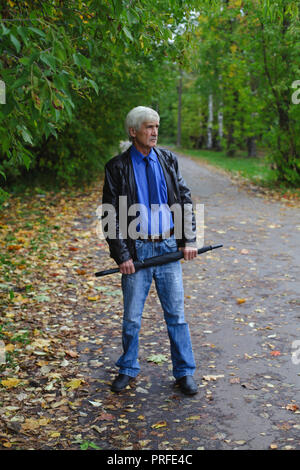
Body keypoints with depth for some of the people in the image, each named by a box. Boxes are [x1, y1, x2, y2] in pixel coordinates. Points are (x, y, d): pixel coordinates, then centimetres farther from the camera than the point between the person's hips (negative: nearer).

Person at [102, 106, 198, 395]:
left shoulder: (168, 160, 5)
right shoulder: (117, 167, -4)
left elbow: (185, 200, 9)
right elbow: (111, 215, -4)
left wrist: (189, 240, 0)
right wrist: (121, 255, -10)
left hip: (168, 247, 2)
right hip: (137, 249, -2)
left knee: (176, 313, 8)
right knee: (131, 317, 9)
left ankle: (184, 372, 21)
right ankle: (128, 369, 29)